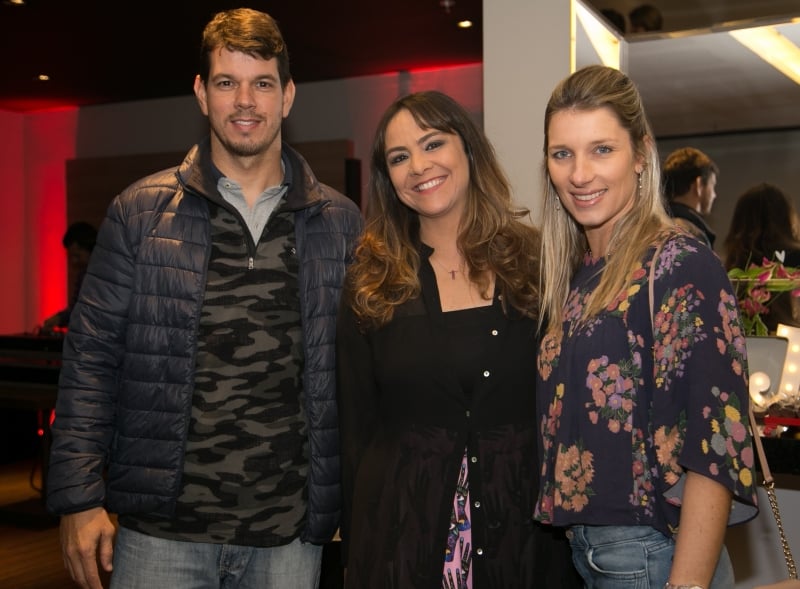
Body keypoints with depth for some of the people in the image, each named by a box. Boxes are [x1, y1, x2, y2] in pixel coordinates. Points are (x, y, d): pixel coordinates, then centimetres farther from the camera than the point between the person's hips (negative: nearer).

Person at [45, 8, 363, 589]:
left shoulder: (340, 223, 3)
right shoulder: (142, 211, 0)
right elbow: (91, 356, 1)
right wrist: (80, 498, -4)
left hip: (290, 533, 1)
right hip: (162, 526, -1)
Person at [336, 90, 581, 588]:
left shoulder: (534, 262, 0)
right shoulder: (371, 284, 0)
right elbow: (356, 429, 2)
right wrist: (354, 547, 0)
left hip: (526, 530, 0)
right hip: (400, 527, 0)